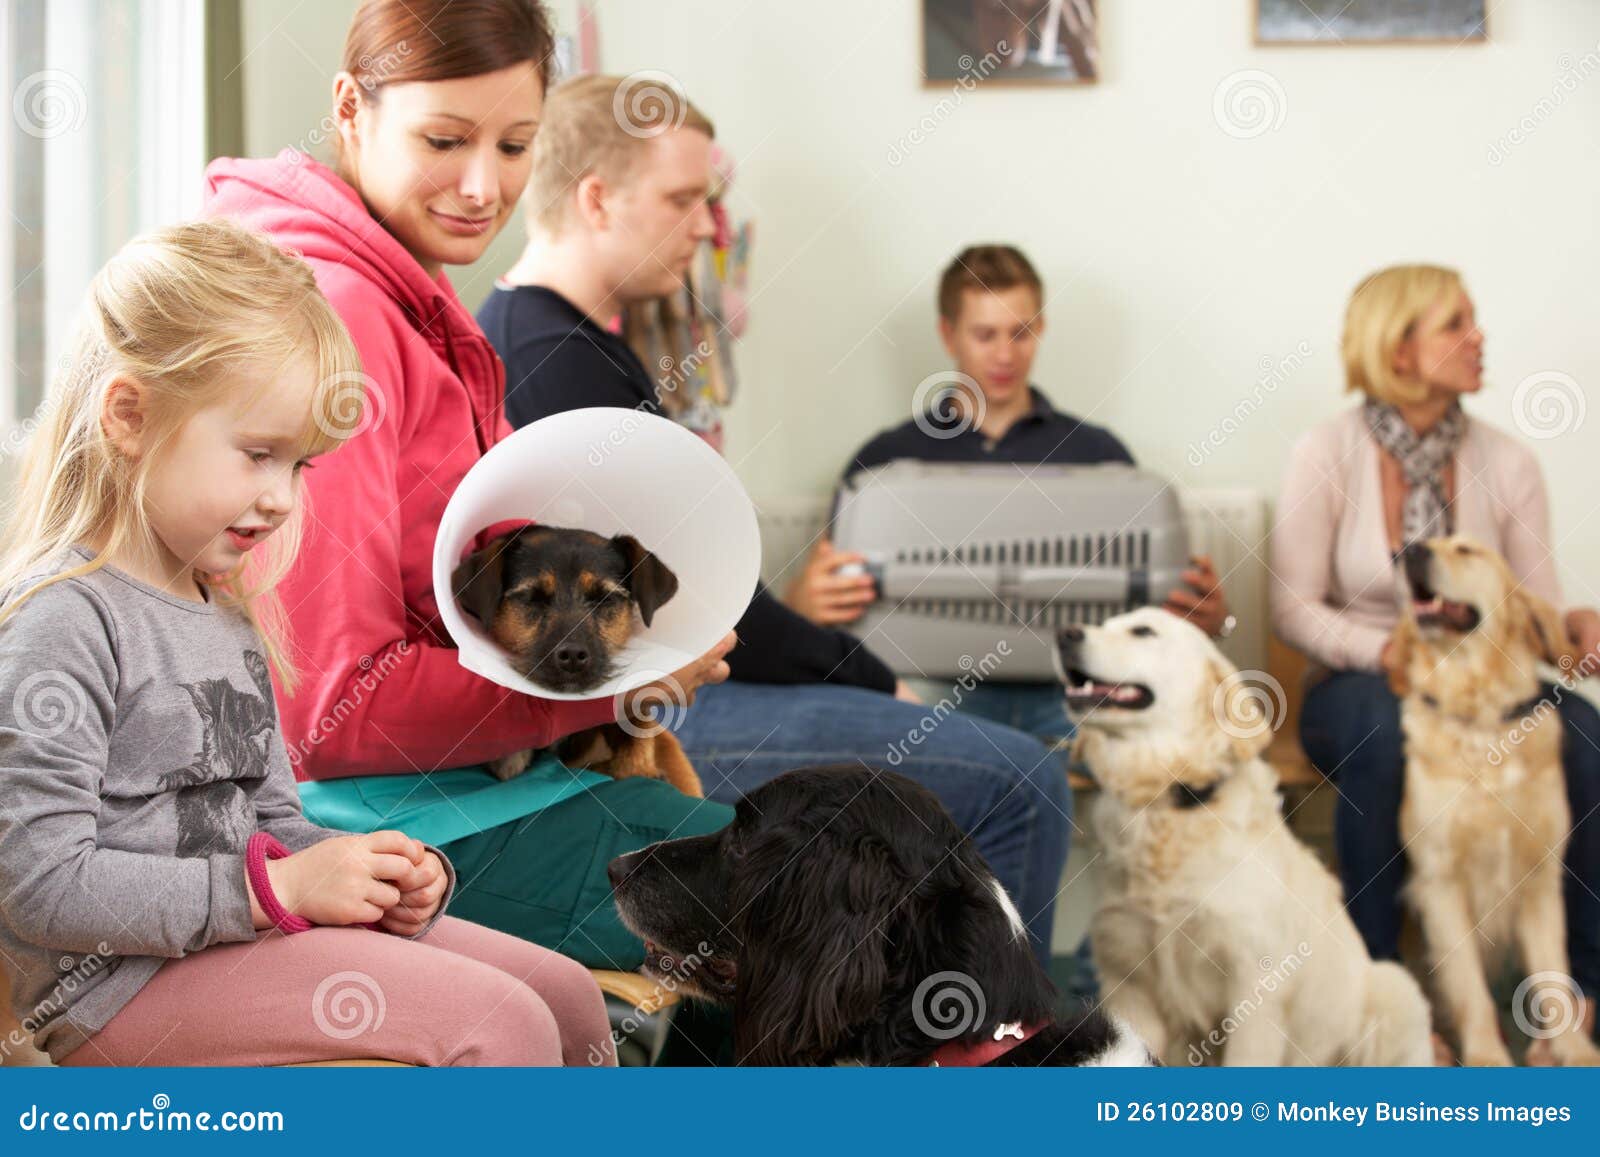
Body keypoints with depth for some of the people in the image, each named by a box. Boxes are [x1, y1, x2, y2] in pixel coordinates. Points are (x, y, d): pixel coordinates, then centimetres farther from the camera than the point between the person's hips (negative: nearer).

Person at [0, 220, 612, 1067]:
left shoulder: (227, 617, 17)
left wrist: (382, 878, 1)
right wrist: (275, 888, -20)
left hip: (240, 933, 10)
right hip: (124, 978, -10)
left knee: (566, 998, 5)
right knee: (501, 1026, -19)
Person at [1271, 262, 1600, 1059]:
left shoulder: (1506, 463, 2)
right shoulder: (1326, 456, -6)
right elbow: (1293, 609, -8)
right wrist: (1390, 652, -24)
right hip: (1356, 688, -2)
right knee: (1384, 728, -39)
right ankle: (1377, 975, -24)